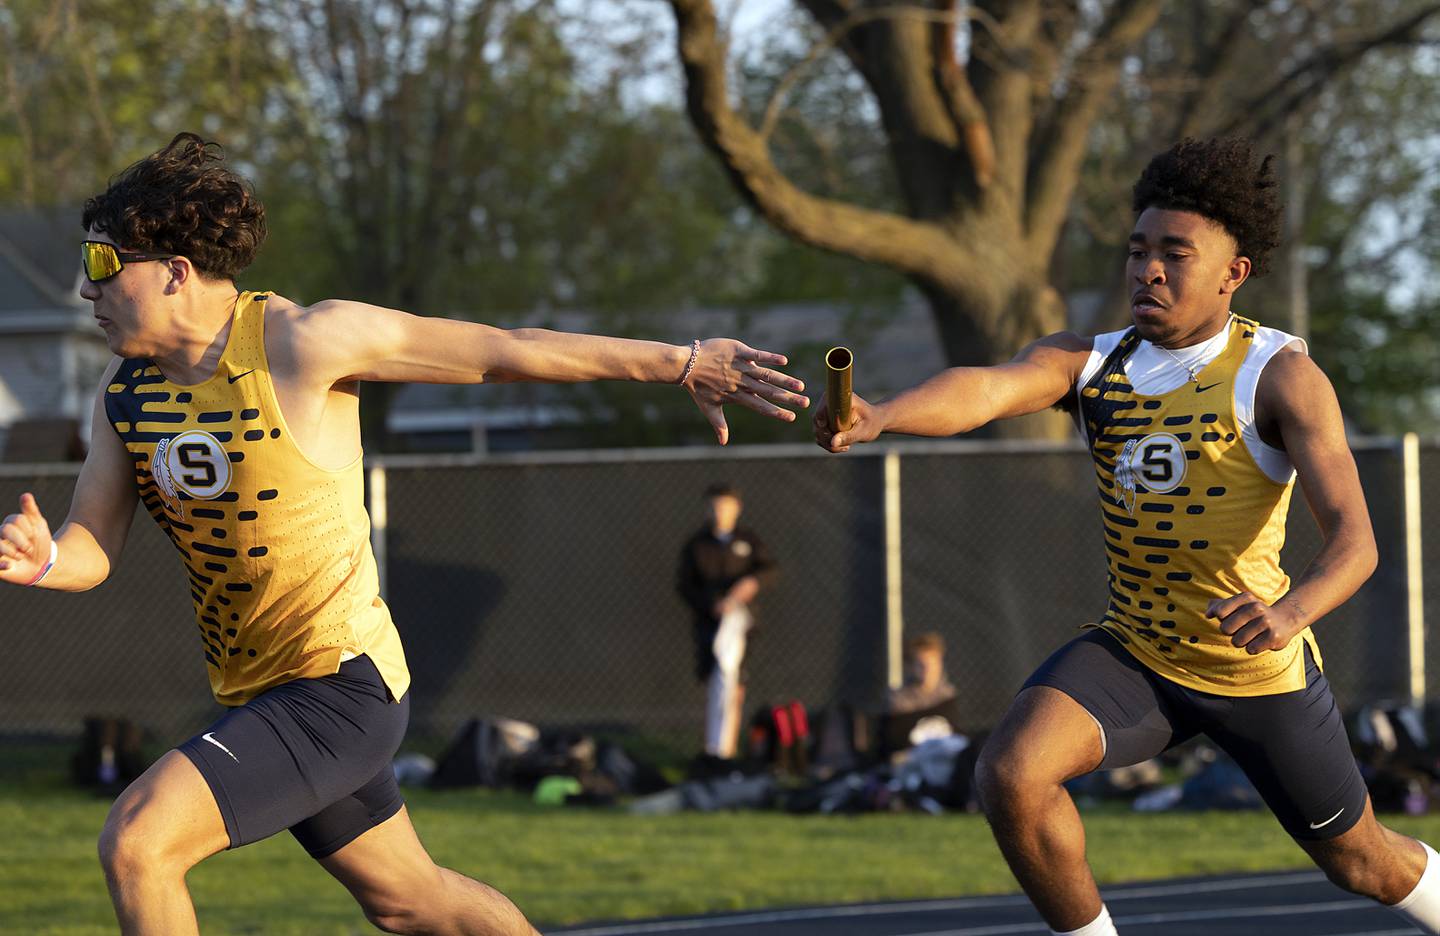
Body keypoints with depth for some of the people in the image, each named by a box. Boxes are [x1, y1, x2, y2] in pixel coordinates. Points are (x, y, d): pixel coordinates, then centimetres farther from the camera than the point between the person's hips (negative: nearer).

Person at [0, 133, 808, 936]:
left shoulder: (301, 342, -17)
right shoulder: (127, 388, 4)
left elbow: (507, 352, -12)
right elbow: (93, 550, 7)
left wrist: (684, 363, -8)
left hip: (342, 687, -8)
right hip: (256, 693, 8)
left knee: (135, 842, -21)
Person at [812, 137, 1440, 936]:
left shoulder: (1279, 375, -17)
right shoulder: (1087, 363, -6)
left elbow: (1354, 537, -27)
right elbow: (987, 387, -28)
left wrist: (1292, 612, -50)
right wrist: (879, 416, -51)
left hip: (1258, 671, -3)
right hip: (1132, 652, 3)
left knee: (1361, 862, 14)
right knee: (1010, 774, -23)